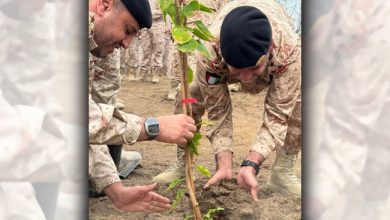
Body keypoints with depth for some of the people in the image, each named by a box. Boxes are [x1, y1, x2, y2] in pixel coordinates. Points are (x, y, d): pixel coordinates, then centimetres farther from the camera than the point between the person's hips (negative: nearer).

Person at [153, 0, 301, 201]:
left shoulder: (289, 49, -47)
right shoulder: (210, 53, -44)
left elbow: (277, 113, -41)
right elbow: (218, 111, -32)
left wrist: (251, 165, -52)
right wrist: (224, 165, -42)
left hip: (277, 61, 0)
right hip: (222, 63, 1)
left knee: (296, 104, -25)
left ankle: (283, 171, -6)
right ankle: (182, 164, 5)